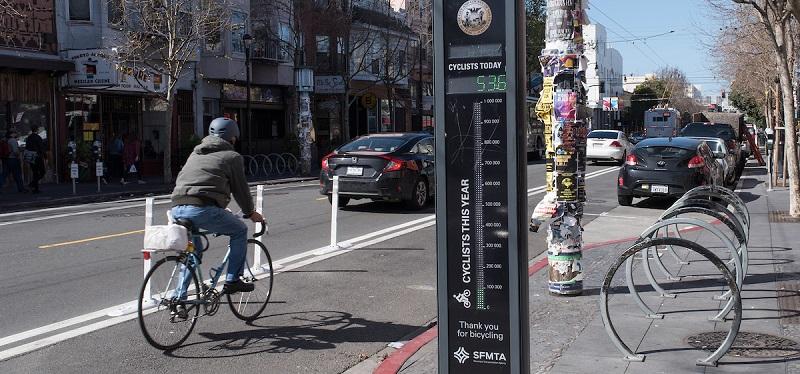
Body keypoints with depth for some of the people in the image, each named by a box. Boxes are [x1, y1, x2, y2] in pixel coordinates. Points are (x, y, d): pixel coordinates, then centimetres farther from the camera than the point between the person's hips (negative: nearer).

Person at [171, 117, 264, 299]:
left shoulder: (195, 153, 29)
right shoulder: (232, 156, 9)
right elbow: (240, 188, 12)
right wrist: (250, 213, 30)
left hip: (177, 209, 7)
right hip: (203, 209, -7)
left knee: (193, 251, 27)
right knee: (240, 231, 16)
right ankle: (232, 281, 13)